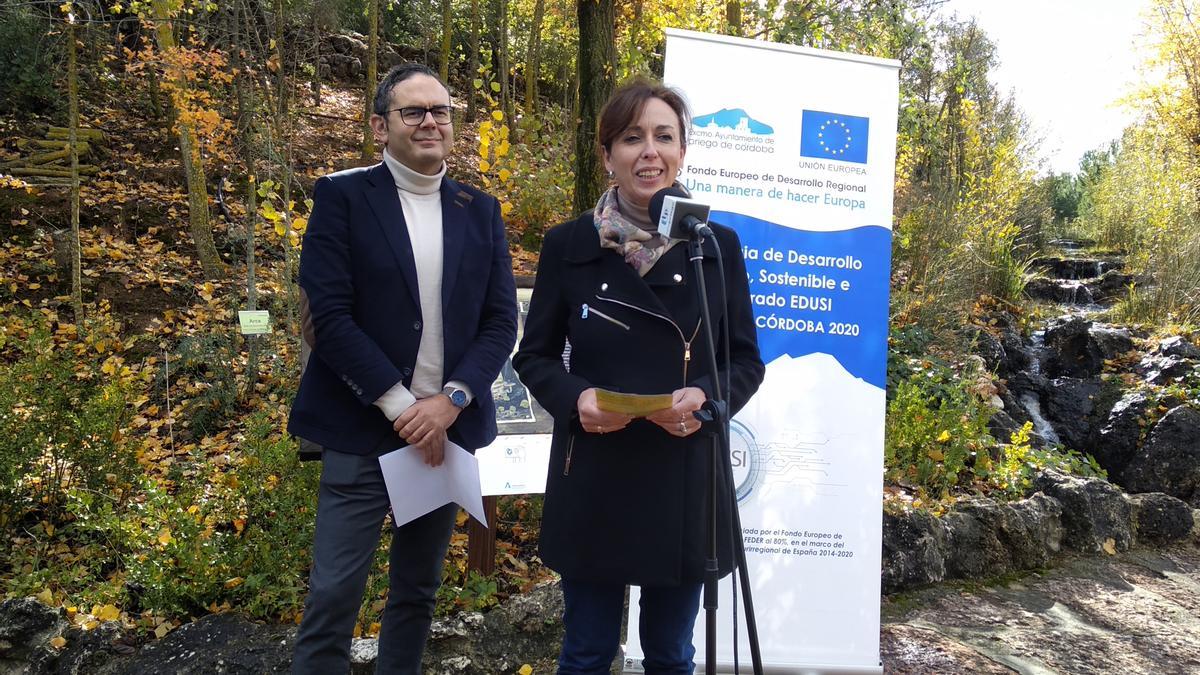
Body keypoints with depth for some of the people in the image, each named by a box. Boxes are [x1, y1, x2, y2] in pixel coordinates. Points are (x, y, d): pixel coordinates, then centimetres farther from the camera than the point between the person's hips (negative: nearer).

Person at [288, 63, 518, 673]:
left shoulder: (481, 210, 8)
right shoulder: (342, 197, -3)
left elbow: (501, 321, 2)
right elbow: (329, 316, -11)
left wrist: (449, 401, -12)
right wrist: (401, 406, -15)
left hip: (448, 428, 4)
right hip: (363, 431, -3)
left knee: (418, 591, 15)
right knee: (333, 596, 1)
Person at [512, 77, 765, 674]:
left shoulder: (718, 246, -1)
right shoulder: (567, 246, -2)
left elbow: (746, 360, 3)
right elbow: (534, 356, 3)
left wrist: (706, 398, -19)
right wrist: (574, 398, -18)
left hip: (685, 483, 1)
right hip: (592, 483, 0)